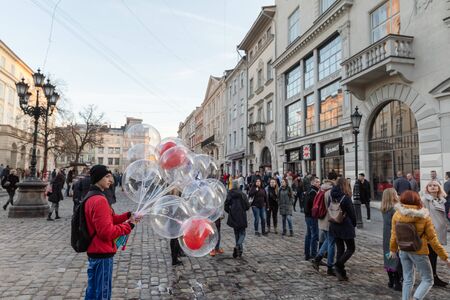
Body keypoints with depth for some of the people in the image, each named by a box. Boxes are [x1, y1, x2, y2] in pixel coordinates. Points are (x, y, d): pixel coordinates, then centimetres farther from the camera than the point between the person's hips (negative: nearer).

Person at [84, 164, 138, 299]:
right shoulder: (100, 200, -22)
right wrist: (129, 225, -15)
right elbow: (107, 232, -25)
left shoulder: (91, 198, 9)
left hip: (94, 251, 10)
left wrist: (128, 215, 2)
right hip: (102, 254, -10)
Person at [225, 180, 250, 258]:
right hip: (241, 218, -3)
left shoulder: (229, 195, -4)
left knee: (236, 234, 17)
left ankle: (239, 250, 20)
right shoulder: (242, 194, -10)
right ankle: (238, 246, -17)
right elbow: (247, 206, -9)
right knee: (242, 233, 8)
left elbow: (226, 207, -3)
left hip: (233, 218, 3)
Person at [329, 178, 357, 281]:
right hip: (345, 227, -6)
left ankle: (341, 273, 16)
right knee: (351, 248, 8)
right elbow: (352, 213, -9)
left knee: (339, 248, 13)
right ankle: (338, 265, -7)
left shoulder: (332, 197, 1)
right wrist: (354, 224, 7)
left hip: (334, 226, 6)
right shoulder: (346, 198, -16)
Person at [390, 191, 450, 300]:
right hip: (419, 252, -3)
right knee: (428, 280, 14)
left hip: (403, 251, 3)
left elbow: (394, 234, 0)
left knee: (408, 280, 19)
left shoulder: (397, 215, -10)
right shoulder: (424, 217, -16)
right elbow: (432, 239, -11)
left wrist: (393, 249, 17)